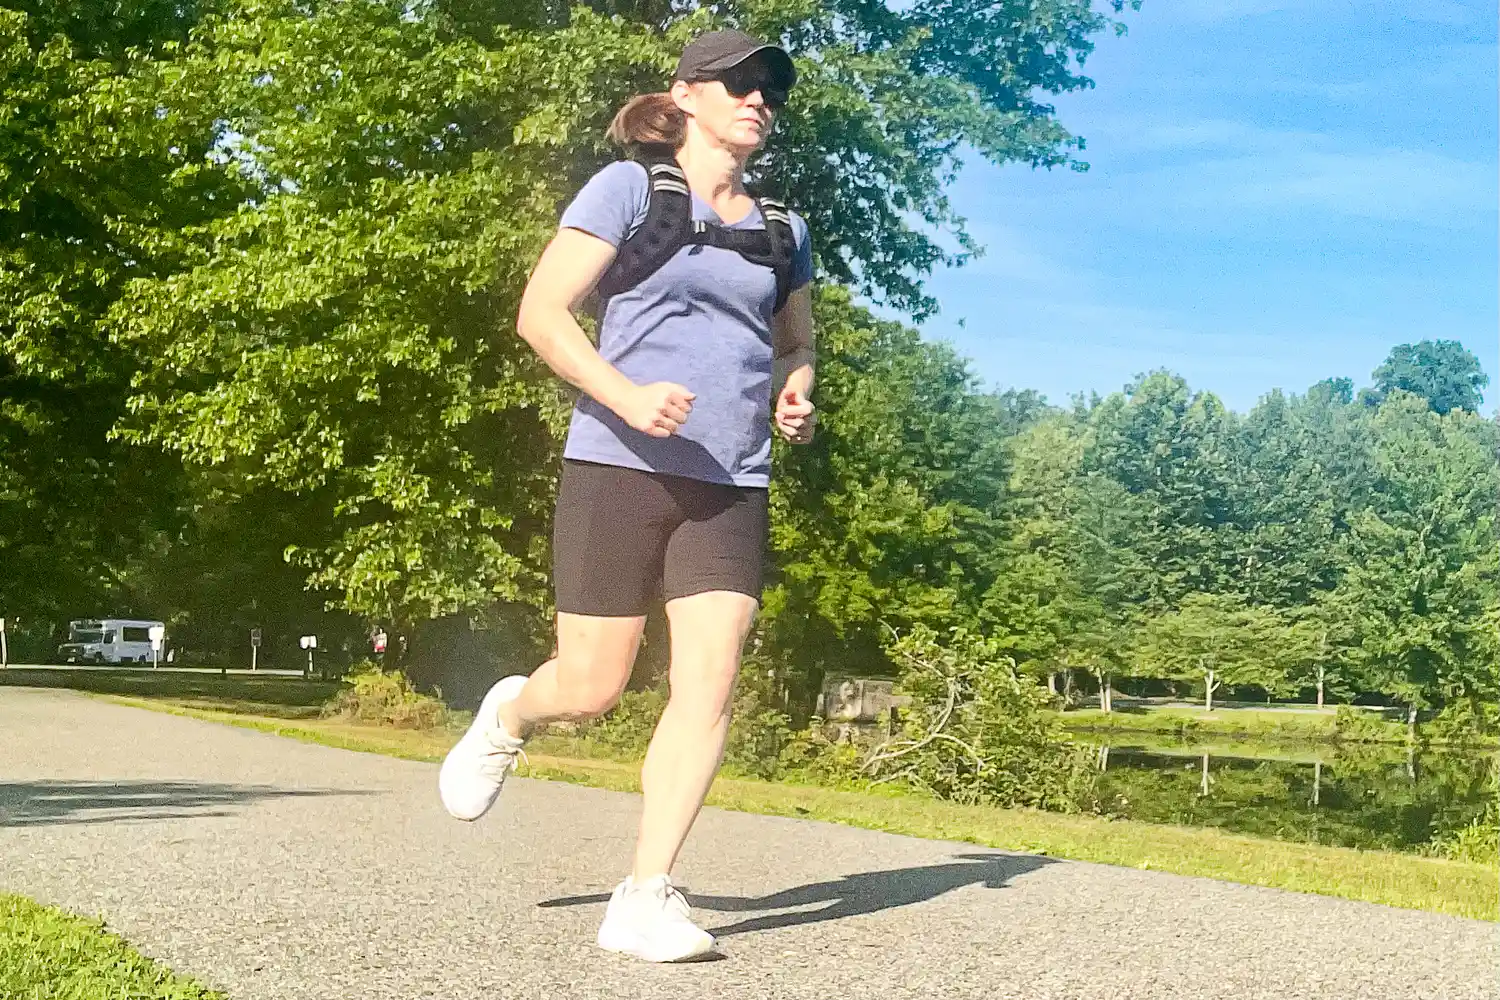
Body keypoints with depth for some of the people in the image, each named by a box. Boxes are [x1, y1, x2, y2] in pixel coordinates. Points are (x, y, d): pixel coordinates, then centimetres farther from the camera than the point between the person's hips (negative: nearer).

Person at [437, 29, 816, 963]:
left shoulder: (783, 229, 15)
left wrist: (797, 397, 5)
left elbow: (796, 343, 29)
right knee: (592, 688, 1)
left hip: (732, 487, 4)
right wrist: (627, 397, -21)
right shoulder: (630, 188, 0)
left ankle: (645, 898, -3)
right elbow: (542, 311, -6)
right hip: (620, 468, -4)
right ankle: (510, 715, 37)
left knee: (709, 687, -9)